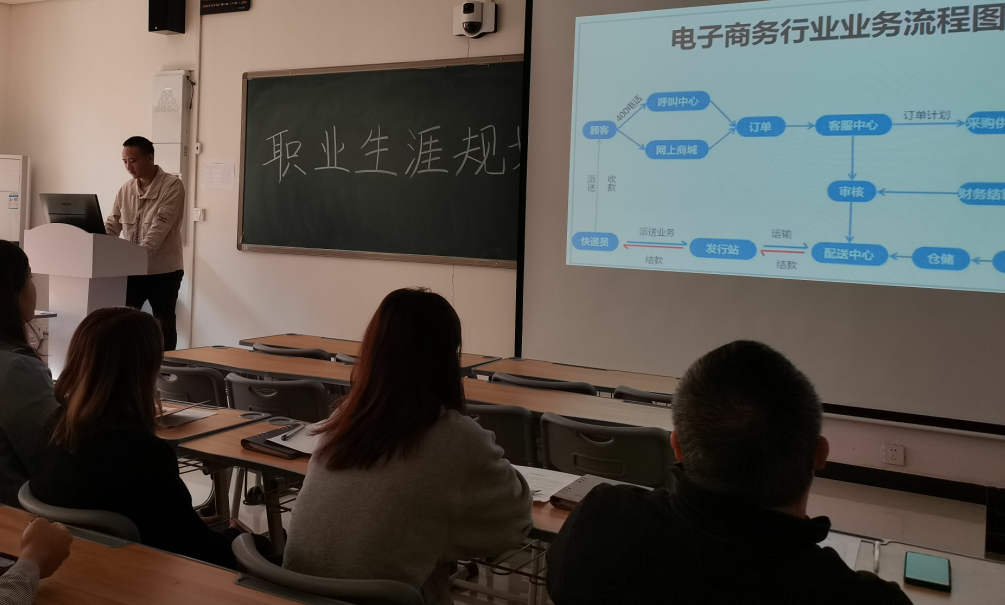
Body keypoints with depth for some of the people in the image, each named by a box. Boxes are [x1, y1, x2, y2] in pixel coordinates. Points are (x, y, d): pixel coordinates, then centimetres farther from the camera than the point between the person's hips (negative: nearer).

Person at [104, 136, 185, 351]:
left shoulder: (172, 186, -10)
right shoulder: (125, 190, 9)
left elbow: (161, 225, -20)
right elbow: (112, 225, 9)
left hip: (163, 270, -5)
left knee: (163, 326, 5)